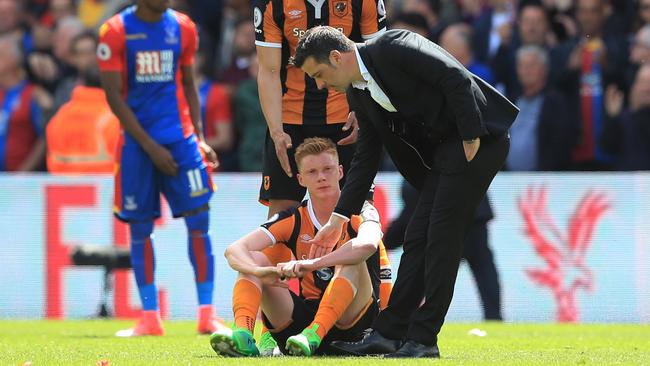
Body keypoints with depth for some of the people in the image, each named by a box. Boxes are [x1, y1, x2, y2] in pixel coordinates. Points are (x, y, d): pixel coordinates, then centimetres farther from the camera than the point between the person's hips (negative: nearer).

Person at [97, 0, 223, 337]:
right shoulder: (115, 31, -6)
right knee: (139, 229, 2)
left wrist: (199, 138, 6)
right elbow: (114, 96, -7)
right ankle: (149, 318, 10)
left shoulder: (183, 28, 5)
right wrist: (150, 146, -11)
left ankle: (207, 315, -2)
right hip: (137, 142, -2)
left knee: (199, 222, -6)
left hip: (180, 137, 2)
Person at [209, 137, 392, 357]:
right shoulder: (293, 220, 4)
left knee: (352, 261, -28)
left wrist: (312, 264, -44)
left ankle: (314, 335, -44)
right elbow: (235, 250, -8)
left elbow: (367, 244, -33)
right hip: (306, 312, 4)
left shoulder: (359, 214, -6)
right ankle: (242, 334, -35)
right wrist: (259, 271, -32)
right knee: (254, 259, -9)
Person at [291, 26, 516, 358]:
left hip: (478, 139, -9)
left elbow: (456, 78, -20)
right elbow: (365, 158, 16)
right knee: (418, 239, 6)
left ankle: (423, 339, -7)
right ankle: (388, 333, 8)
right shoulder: (359, 94, 12)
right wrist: (338, 219, 14)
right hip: (442, 150, 9)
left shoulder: (391, 47, -15)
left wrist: (471, 139, -18)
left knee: (442, 237, -9)